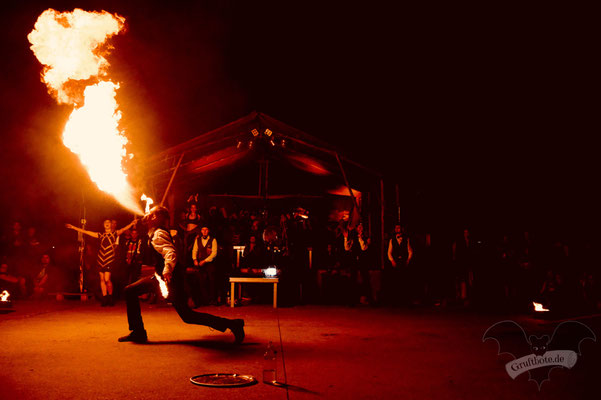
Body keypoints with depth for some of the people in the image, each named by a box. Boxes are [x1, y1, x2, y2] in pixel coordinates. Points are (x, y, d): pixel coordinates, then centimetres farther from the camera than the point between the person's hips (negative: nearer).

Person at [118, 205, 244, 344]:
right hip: (160, 275, 10)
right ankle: (138, 332, 13)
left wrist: (167, 271, -54)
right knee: (130, 291, 8)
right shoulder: (154, 232, 11)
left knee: (187, 316, -9)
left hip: (170, 278, -10)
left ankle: (232, 324, -6)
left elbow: (171, 253, -37)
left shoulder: (158, 234, -19)